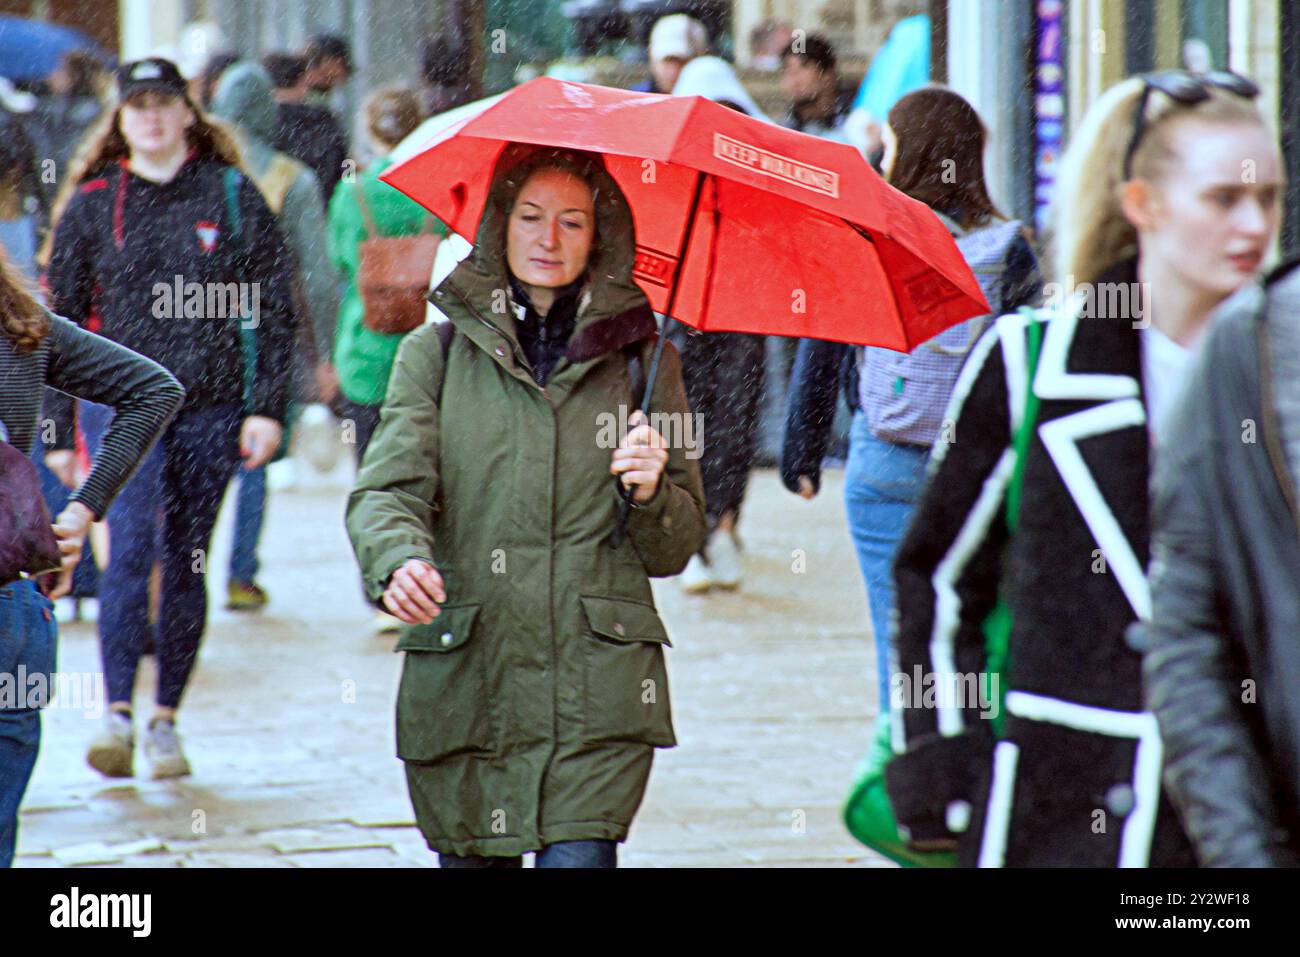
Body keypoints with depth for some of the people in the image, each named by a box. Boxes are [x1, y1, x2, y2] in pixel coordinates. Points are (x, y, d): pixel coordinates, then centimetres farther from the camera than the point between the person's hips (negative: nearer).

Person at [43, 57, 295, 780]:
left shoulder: (232, 197, 4)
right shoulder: (92, 205, 6)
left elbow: (273, 306, 5)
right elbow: (62, 317, 10)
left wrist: (267, 406, -2)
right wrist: (56, 427, 7)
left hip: (211, 405, 1)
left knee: (187, 562, 5)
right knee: (132, 545, -17)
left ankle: (167, 721, 15)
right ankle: (118, 714, -20)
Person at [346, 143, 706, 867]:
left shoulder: (642, 359, 10)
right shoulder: (436, 352, 9)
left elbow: (677, 549, 13)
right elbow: (388, 489, -3)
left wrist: (651, 491, -9)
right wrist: (398, 560, -25)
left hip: (599, 695, -1)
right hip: (462, 686, 1)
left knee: (579, 858, -15)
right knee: (473, 859, 5)